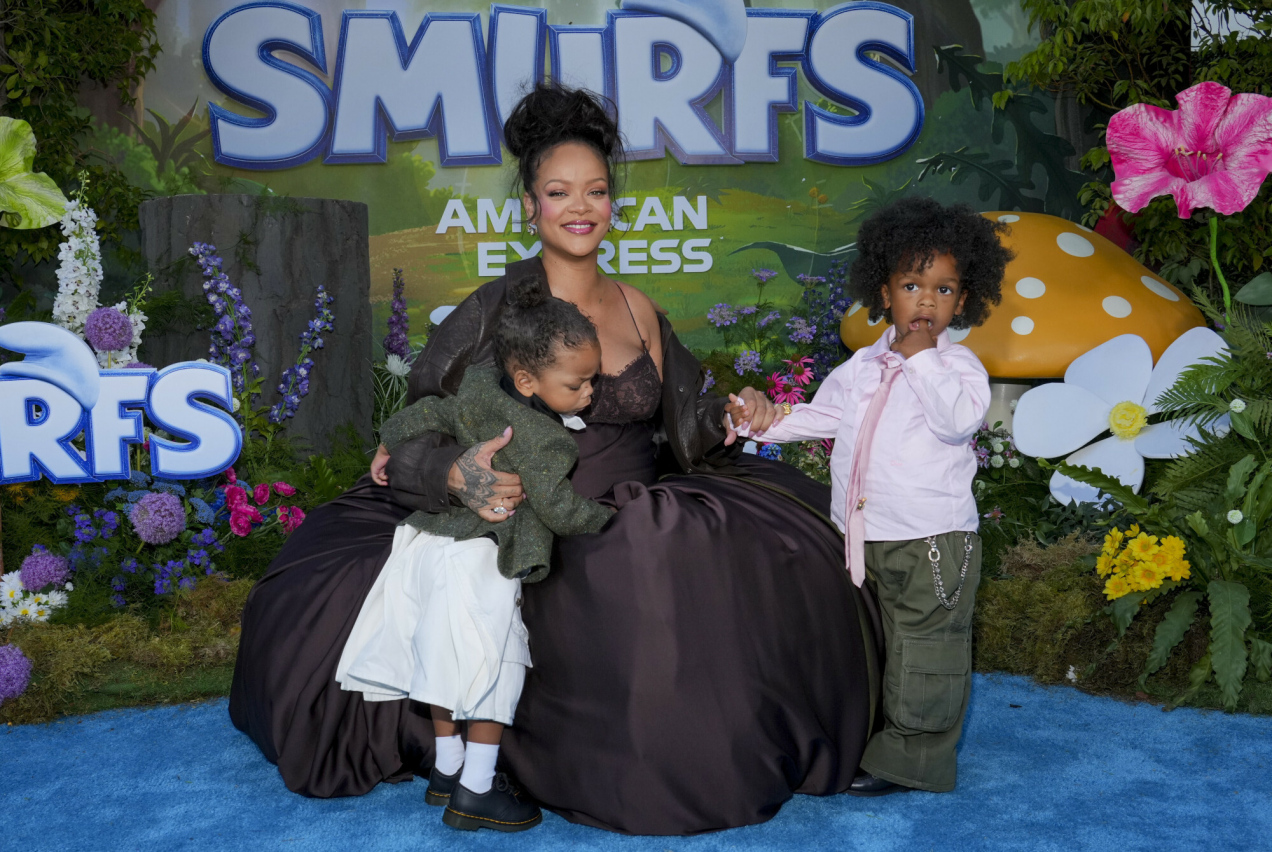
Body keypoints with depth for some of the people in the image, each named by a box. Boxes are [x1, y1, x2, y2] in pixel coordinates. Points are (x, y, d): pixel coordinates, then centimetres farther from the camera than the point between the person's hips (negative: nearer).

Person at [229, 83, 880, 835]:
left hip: (637, 530, 4)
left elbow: (685, 423, 20)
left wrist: (731, 417, -1)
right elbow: (416, 430, -11)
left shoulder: (639, 311, 9)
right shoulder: (496, 310, -6)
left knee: (785, 542, -14)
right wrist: (459, 474, -32)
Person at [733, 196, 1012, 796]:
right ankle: (861, 740, 32)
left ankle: (910, 759, 17)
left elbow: (960, 419, -26)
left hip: (933, 539, -6)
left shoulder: (959, 365, -6)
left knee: (923, 650, 3)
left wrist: (921, 357, -21)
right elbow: (822, 413, 23)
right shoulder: (862, 366, 11)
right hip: (863, 537, 6)